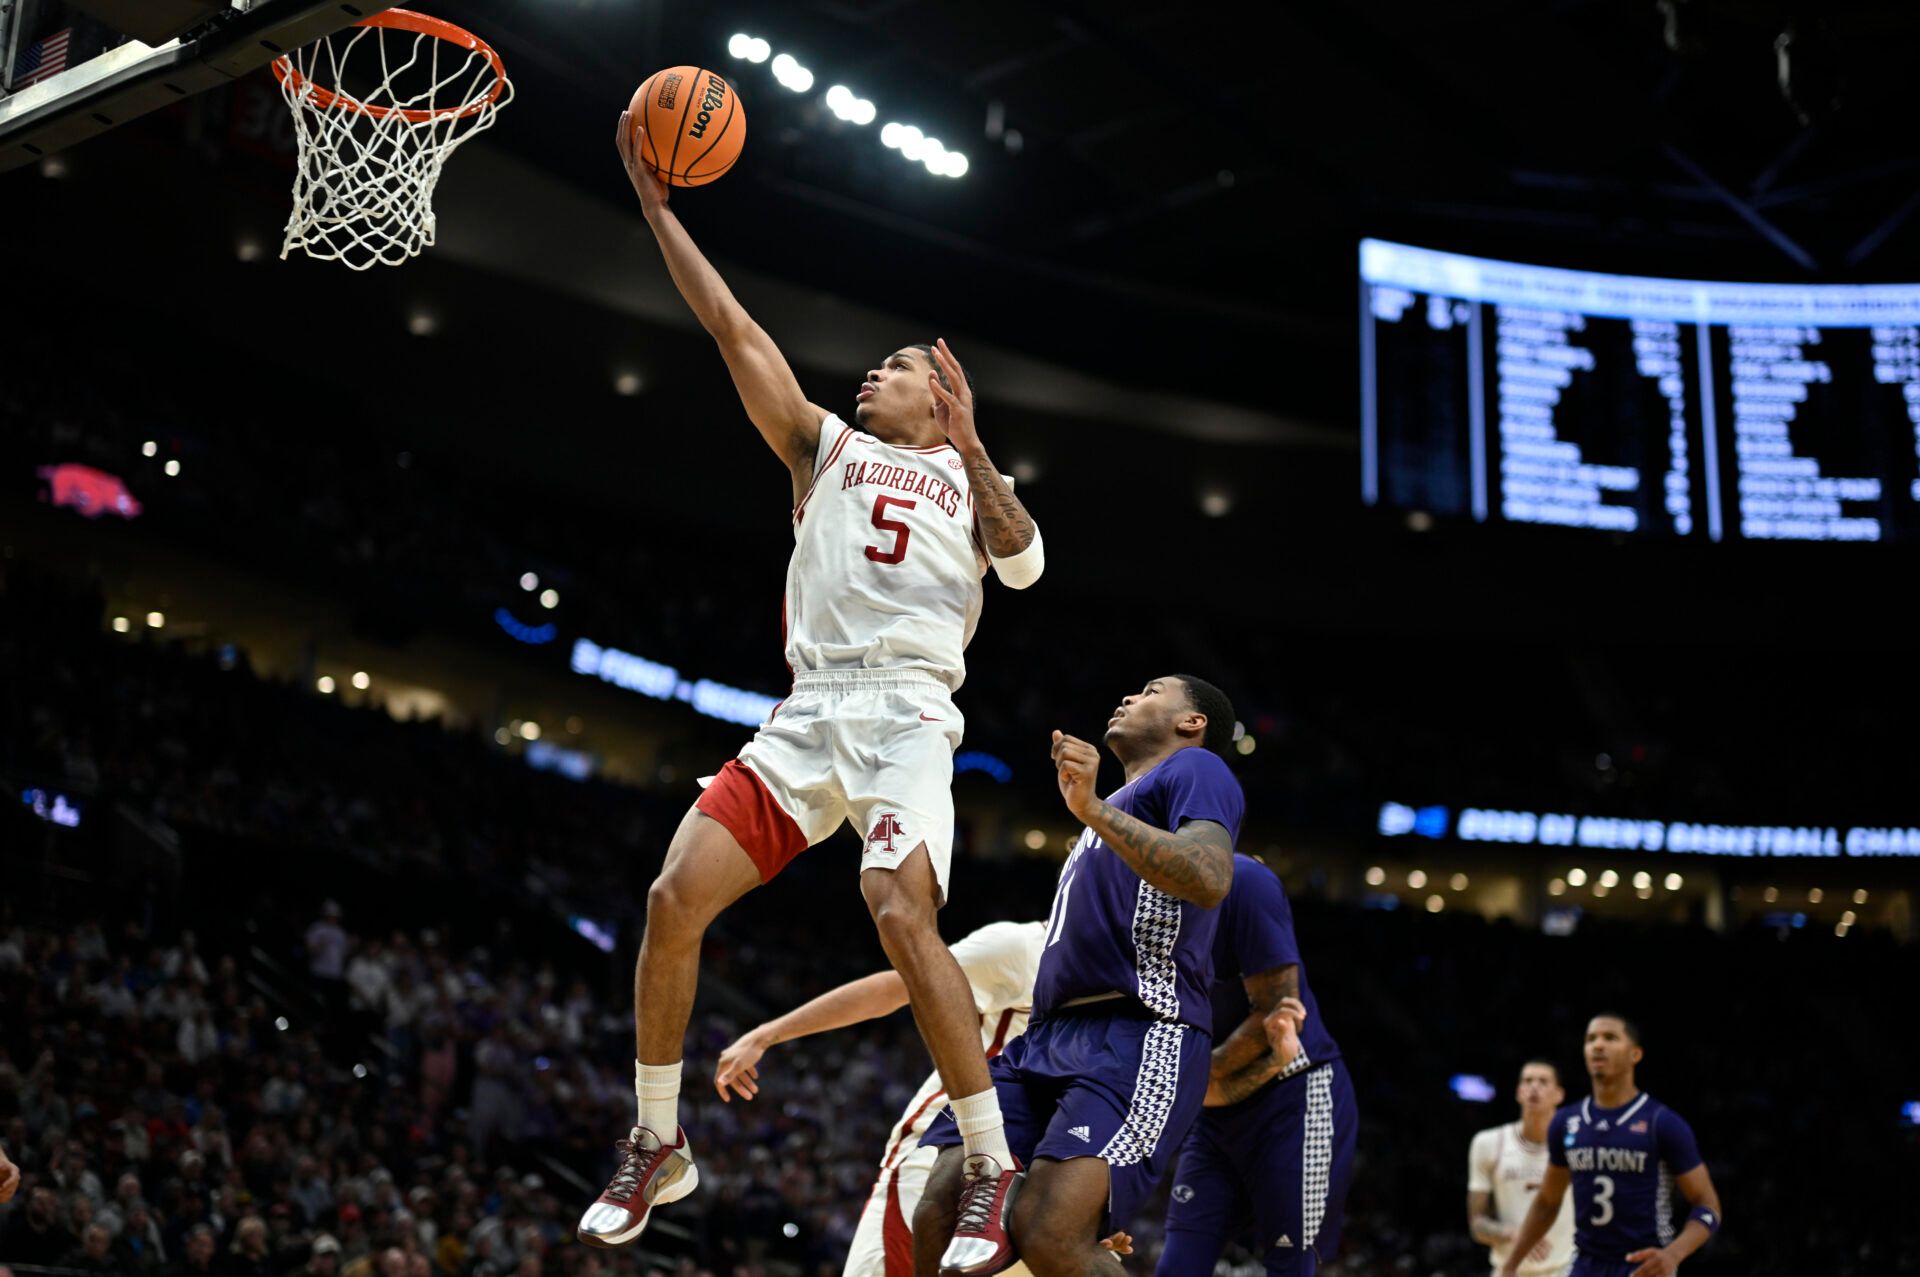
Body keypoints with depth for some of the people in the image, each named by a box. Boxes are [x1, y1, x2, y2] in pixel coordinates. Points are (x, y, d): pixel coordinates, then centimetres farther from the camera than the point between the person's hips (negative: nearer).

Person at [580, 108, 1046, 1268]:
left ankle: (1004, 1183, -20)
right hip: (809, 712, 4)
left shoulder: (966, 476, 16)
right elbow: (736, 331, 17)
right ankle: (660, 1148, 9)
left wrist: (971, 444, -10)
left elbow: (1025, 563, -3)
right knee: (675, 899, -8)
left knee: (904, 918, -26)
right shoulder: (828, 446, 23)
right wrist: (658, 207, 14)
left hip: (907, 713, -4)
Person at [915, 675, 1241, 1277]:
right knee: (940, 1217, -10)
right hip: (1048, 1035, 9)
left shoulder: (1196, 768, 7)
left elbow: (1209, 881, -15)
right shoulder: (1117, 806, 35)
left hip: (1137, 1035, -9)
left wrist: (1092, 809, -19)